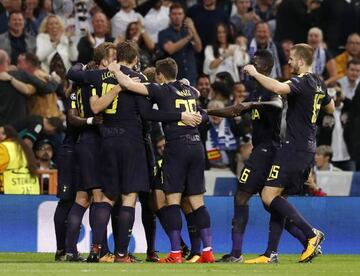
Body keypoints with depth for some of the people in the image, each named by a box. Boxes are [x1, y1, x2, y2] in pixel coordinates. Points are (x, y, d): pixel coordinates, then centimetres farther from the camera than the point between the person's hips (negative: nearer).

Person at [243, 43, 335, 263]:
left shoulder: (302, 82, -14)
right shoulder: (319, 84, 14)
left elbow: (278, 88, -35)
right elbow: (330, 107, 32)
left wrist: (255, 74, -21)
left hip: (295, 147, -10)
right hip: (309, 148, 10)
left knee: (269, 196, -10)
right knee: (277, 198, 11)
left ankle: (311, 234, -15)